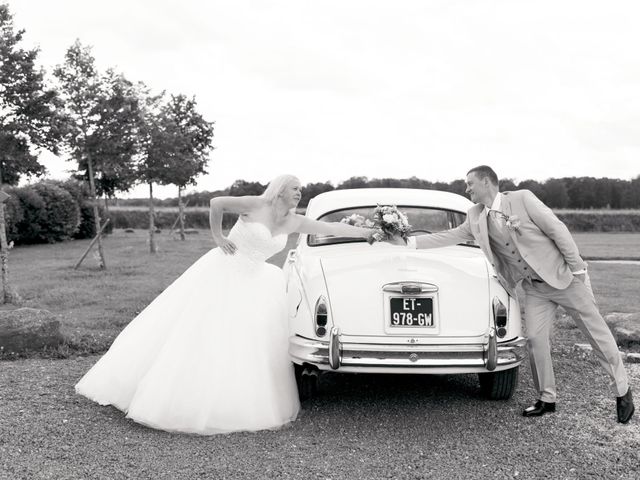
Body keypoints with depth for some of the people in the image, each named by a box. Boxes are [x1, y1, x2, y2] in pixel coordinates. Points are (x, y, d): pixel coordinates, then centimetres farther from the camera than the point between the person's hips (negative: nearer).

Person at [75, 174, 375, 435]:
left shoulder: (293, 222, 3)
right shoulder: (256, 205, -13)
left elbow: (332, 228, 4)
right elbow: (216, 202, -12)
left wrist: (371, 232, 5)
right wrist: (217, 237, -10)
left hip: (249, 284, 6)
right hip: (220, 273, -6)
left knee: (240, 346, 4)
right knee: (194, 337, -4)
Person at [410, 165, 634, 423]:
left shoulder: (522, 199, -15)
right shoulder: (476, 218, 1)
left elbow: (557, 229, -14)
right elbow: (448, 237, 4)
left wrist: (577, 268, -14)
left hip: (564, 276, -5)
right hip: (534, 288, 5)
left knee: (597, 332, 3)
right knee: (535, 339, -2)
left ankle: (622, 391, 17)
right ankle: (546, 399, 13)